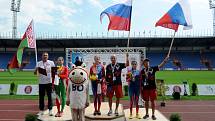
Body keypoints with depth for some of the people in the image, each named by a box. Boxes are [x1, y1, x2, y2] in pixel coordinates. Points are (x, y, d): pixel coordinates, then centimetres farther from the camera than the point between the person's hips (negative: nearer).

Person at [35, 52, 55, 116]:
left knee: (50, 96, 2)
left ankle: (50, 110, 11)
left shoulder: (51, 62, 2)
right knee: (41, 97, 6)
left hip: (49, 82, -1)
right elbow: (35, 73, -3)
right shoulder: (38, 63, 4)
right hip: (41, 82, 1)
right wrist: (37, 69, -26)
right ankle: (41, 110, 16)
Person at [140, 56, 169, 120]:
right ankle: (147, 114, 23)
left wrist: (165, 59, -25)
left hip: (152, 88, -1)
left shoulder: (153, 68, 0)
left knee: (152, 101, 4)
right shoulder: (142, 71, 3)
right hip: (145, 88, 1)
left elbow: (160, 66, -11)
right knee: (146, 101, 10)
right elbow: (141, 80, 6)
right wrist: (141, 88, 3)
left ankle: (153, 114, 14)